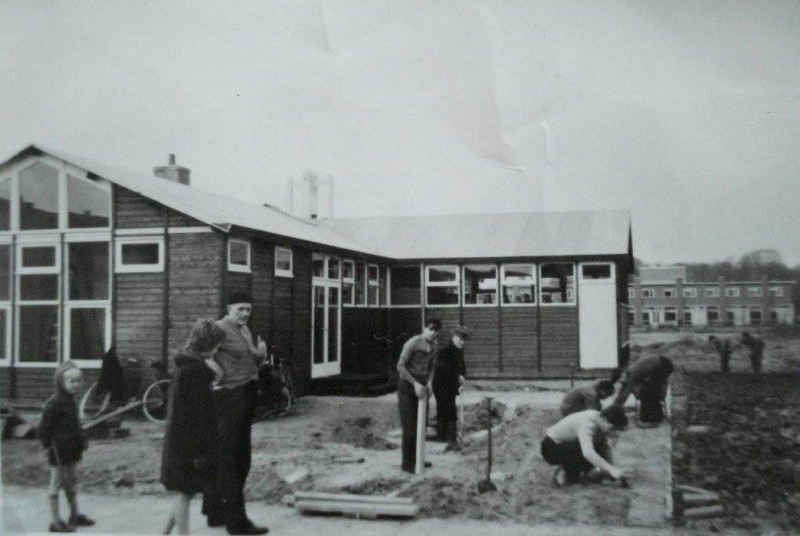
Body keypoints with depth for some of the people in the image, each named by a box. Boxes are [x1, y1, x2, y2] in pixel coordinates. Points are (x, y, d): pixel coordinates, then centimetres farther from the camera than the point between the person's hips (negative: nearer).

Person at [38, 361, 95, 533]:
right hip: (59, 453, -9)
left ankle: (75, 514, 30)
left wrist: (80, 444, 17)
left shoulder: (70, 401, 10)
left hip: (70, 451, 9)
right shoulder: (53, 403, -18)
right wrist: (51, 447, -18)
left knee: (71, 481, 18)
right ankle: (55, 521, 10)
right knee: (57, 483, 1)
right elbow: (44, 429, -17)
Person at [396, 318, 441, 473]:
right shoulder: (412, 343, -18)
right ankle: (406, 463, 4)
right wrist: (415, 383, -23)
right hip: (407, 386, -7)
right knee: (409, 425, -5)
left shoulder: (433, 345, 5)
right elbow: (400, 366, -20)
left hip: (421, 386, 7)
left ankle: (416, 458, 22)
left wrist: (428, 382, 0)